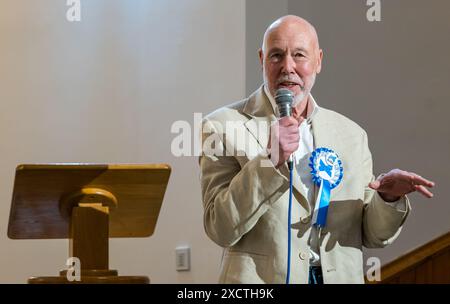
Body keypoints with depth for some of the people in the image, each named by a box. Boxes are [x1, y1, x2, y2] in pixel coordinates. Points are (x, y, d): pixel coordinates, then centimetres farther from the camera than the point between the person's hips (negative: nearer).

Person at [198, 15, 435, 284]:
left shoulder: (352, 134, 4)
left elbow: (372, 235, 6)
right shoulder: (222, 127, -7)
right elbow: (220, 229, -14)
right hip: (262, 278, -3)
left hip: (340, 277, 3)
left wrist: (388, 198, -14)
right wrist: (270, 160, -24)